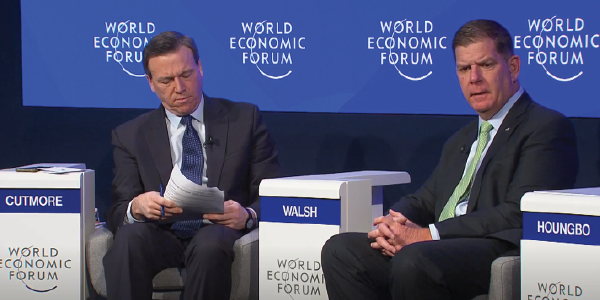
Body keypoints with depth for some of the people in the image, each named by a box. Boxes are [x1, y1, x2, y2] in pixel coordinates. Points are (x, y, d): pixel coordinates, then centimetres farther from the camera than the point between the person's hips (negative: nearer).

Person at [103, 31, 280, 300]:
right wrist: (137, 207, -18)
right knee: (130, 237, -34)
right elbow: (117, 212, 8)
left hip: (221, 233, -1)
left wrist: (247, 216, -16)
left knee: (211, 242, -38)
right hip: (162, 236, 1)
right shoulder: (130, 135, 16)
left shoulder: (245, 119, 14)